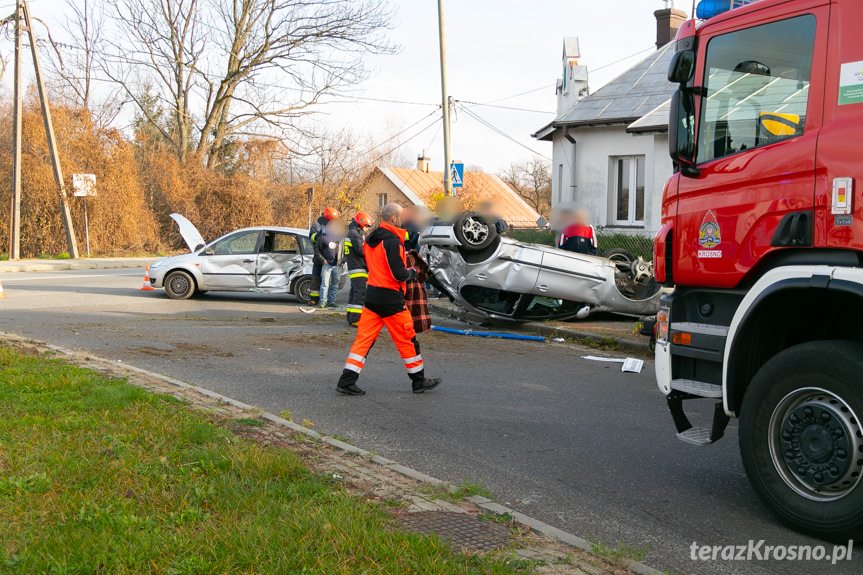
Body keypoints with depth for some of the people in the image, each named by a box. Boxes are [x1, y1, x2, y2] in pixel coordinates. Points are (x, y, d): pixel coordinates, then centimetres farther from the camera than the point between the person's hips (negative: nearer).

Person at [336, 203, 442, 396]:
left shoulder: (370, 239, 11)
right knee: (407, 340, 6)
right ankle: (419, 381, 19)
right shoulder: (392, 241, -18)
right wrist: (412, 273, -1)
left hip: (372, 294, 8)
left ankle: (347, 381, 2)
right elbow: (398, 274, -22)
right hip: (390, 298, -8)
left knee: (364, 338, 7)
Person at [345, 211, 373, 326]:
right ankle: (355, 319, -17)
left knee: (354, 293, 14)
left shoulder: (356, 234, 21)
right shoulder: (354, 234, -12)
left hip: (354, 268, 11)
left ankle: (351, 318, 18)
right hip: (358, 269, -11)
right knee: (360, 293, -14)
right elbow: (361, 250, -19)